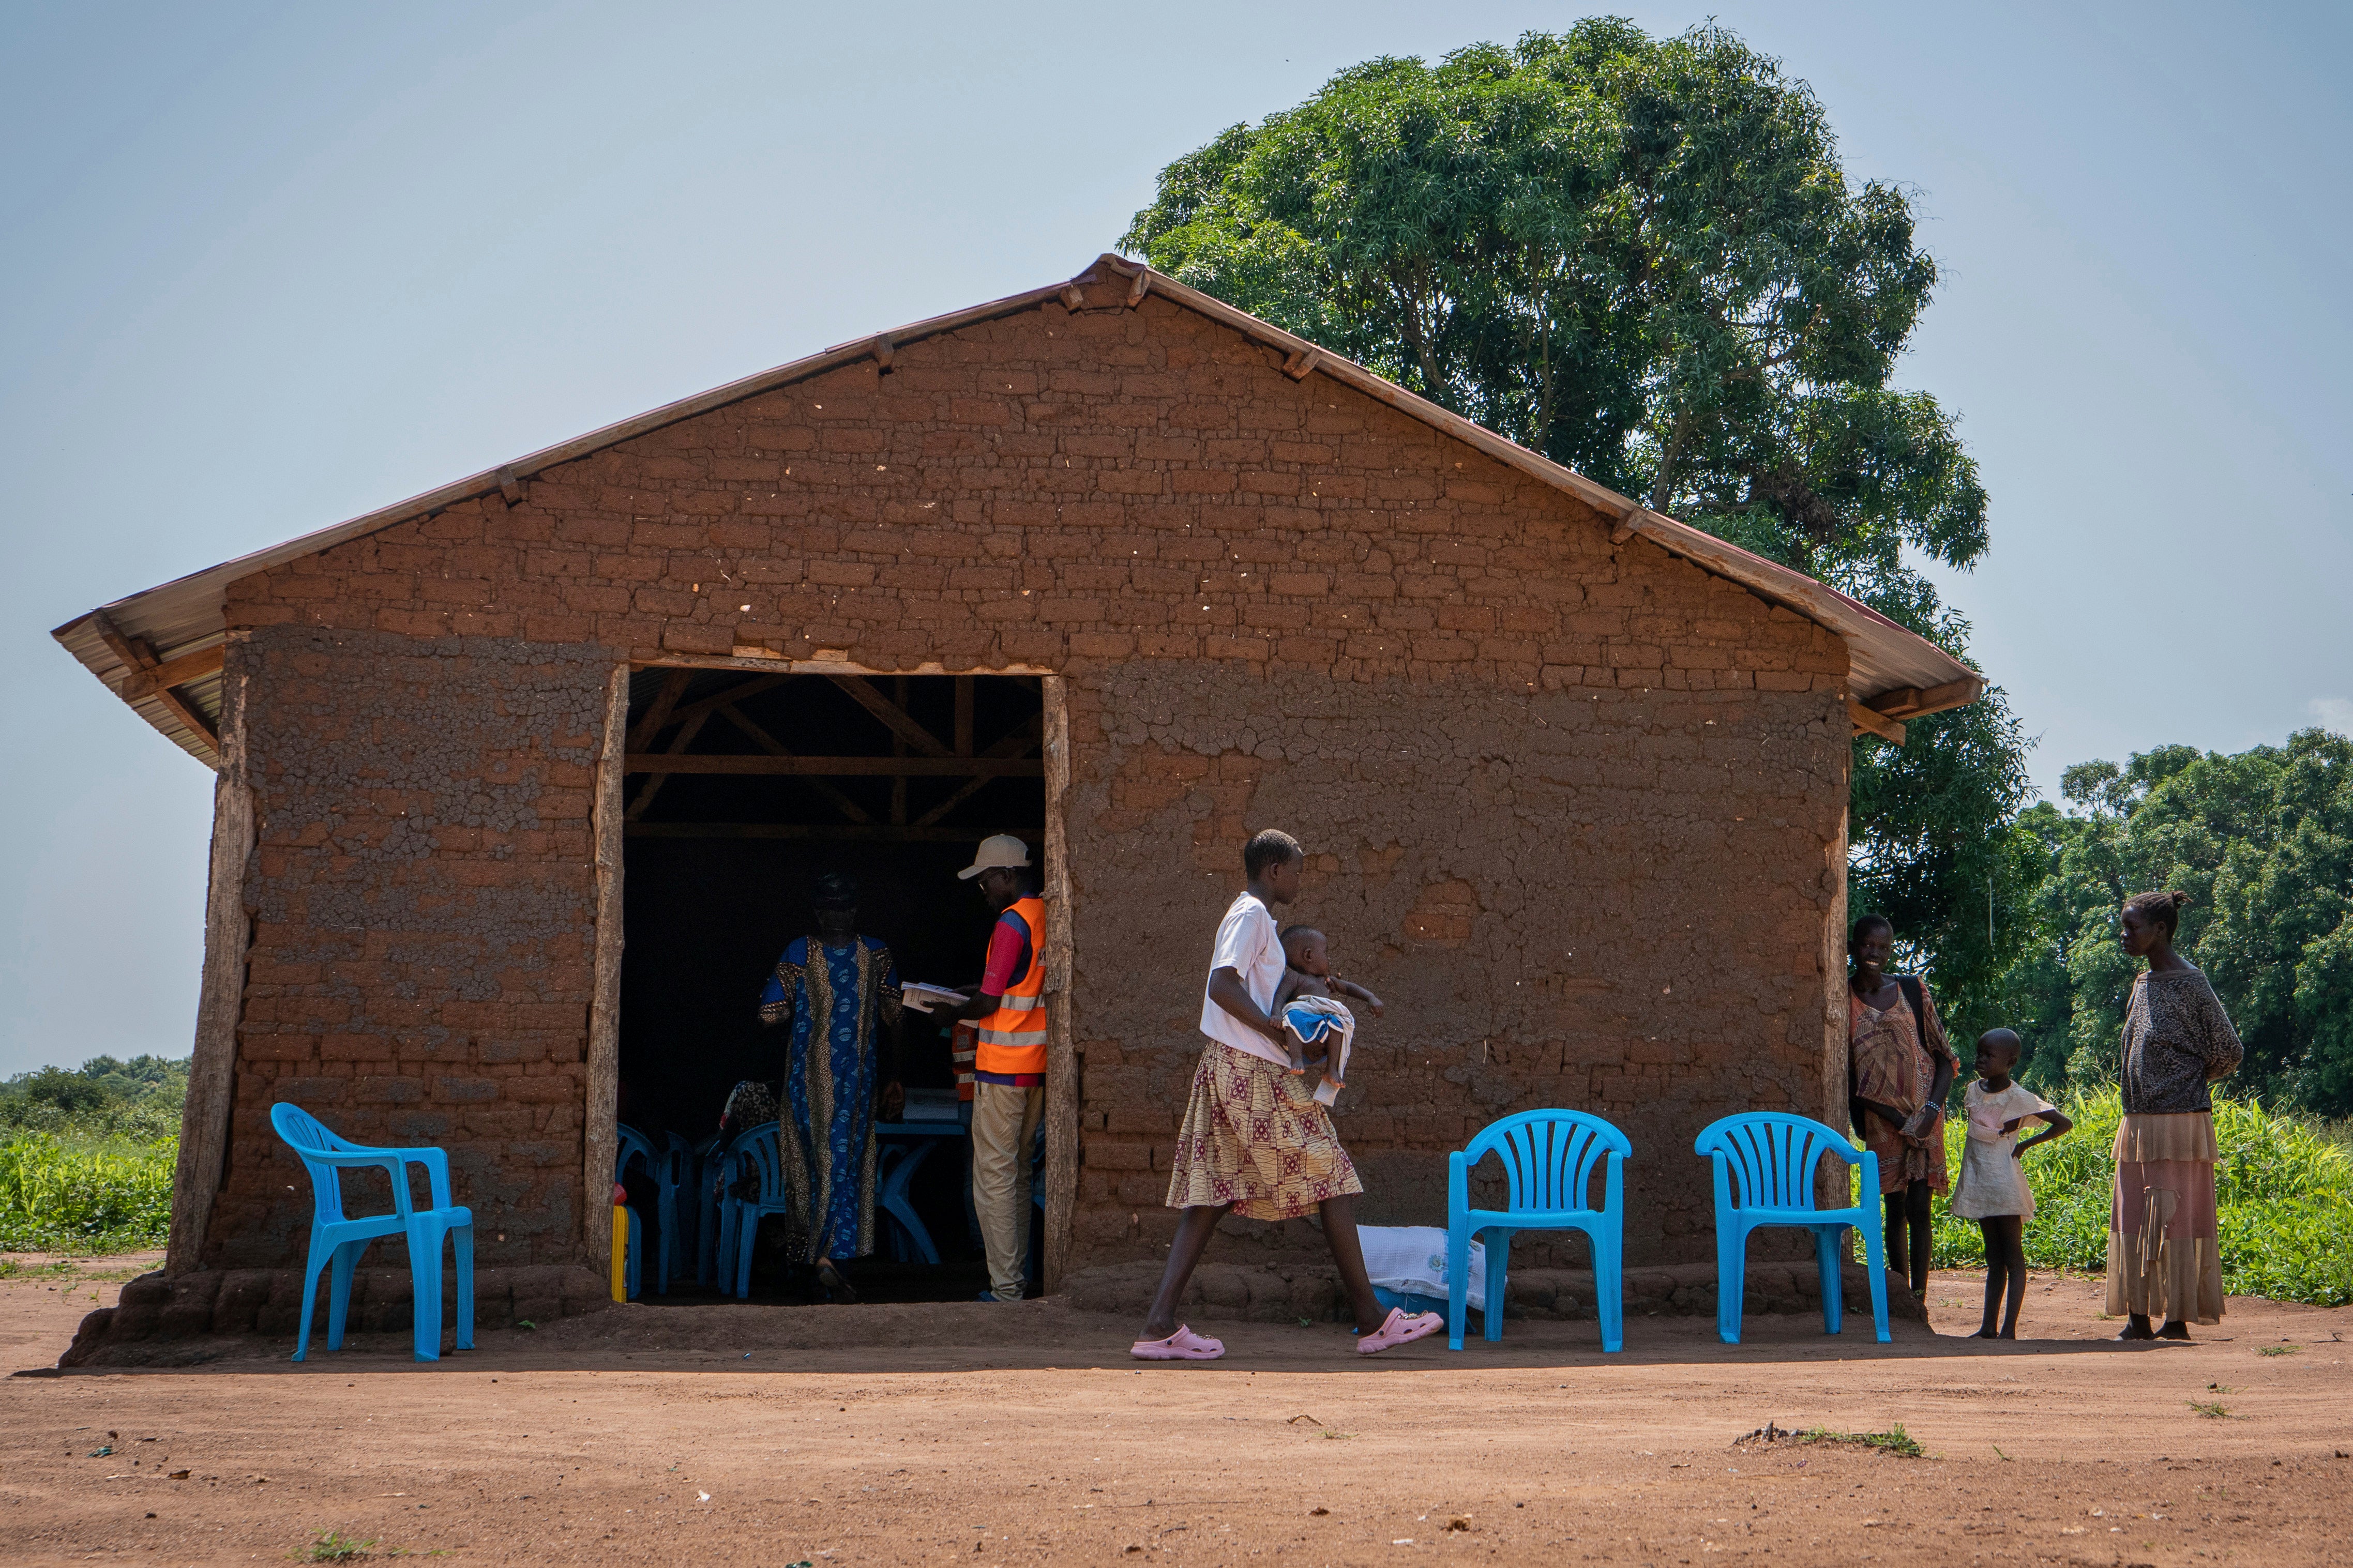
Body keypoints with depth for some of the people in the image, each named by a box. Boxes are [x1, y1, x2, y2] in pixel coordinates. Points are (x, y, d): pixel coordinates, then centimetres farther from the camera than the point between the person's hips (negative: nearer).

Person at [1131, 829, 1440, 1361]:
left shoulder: (1248, 916, 21)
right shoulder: (1252, 916, -10)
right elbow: (1222, 986, -23)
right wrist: (1279, 1032, -20)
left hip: (1225, 1072, 10)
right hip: (1253, 1075, -10)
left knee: (1212, 1196, 4)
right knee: (1332, 1178, -3)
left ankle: (1159, 1327, -5)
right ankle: (1372, 1321, 0)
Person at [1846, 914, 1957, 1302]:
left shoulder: (1913, 990, 2)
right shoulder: (1843, 1000, -1)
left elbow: (1945, 1058, 5)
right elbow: (1849, 1078, -2)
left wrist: (1932, 1109, -10)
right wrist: (1899, 1120, -8)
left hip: (1924, 1115, 0)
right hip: (1882, 1120, 0)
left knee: (1919, 1208, -4)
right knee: (1895, 1209, 3)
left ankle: (1918, 1298, -3)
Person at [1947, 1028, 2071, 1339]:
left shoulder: (2019, 1098, -10)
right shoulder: (1973, 1091, 8)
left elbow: (2065, 1124, -9)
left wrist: (2026, 1144, -9)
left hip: (2005, 1186, -7)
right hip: (1979, 1185, 7)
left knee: (2013, 1259, -3)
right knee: (1994, 1261, 11)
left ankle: (2009, 1328, -6)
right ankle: (1988, 1327, 12)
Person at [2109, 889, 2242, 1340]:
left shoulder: (2189, 984, -10)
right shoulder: (2143, 983, 13)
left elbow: (2229, 1052, -6)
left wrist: (2187, 1084, 4)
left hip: (2178, 1122, -8)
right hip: (2139, 1122, 8)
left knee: (2174, 1219, -5)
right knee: (2131, 1219, 6)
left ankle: (2179, 1319, 0)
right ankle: (2139, 1318, 9)